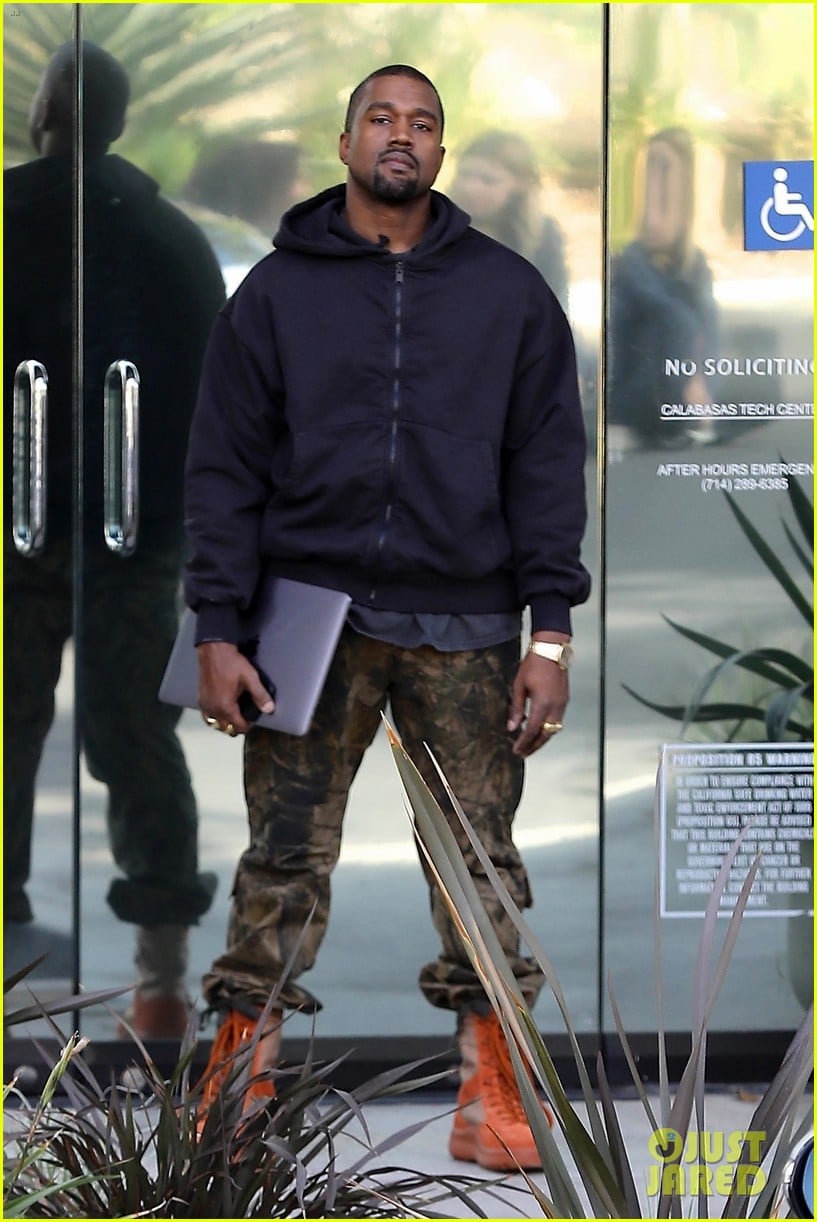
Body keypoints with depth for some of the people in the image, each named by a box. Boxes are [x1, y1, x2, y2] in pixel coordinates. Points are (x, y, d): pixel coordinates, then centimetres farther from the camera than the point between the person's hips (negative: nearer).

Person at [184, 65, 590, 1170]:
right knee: (283, 857, 0)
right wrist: (217, 630, -3)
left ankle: (491, 1093, 11)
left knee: (481, 858, 3)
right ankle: (240, 1085, 6)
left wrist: (550, 632, -3)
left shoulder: (510, 292, 9)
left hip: (465, 623, 1)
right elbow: (226, 469, 5)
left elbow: (549, 463, 6)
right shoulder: (277, 291, 8)